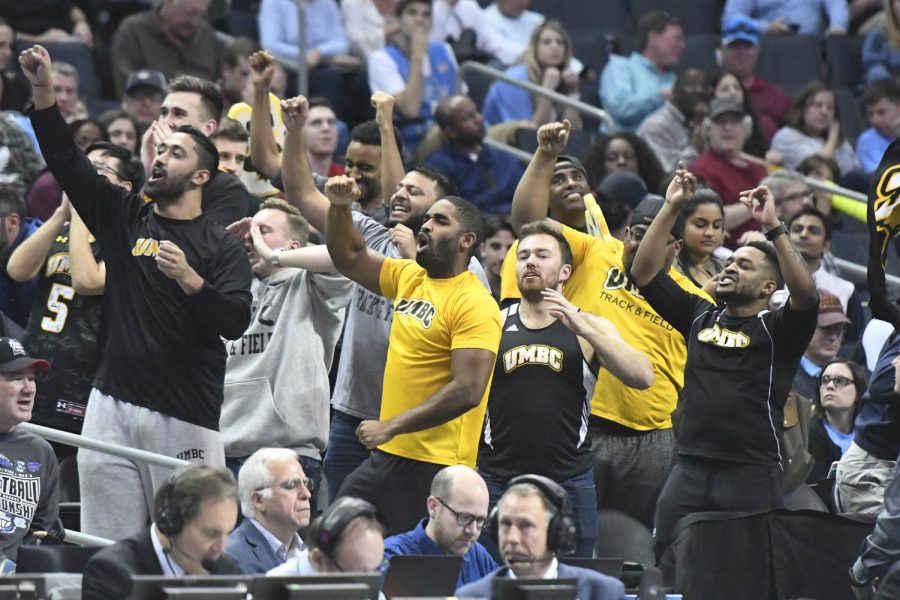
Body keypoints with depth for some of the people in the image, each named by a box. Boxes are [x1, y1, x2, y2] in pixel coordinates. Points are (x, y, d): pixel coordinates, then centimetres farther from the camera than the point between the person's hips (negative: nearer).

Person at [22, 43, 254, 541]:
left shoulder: (221, 247, 3)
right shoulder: (125, 218, 12)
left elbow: (237, 322, -9)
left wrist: (189, 279, -24)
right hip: (113, 402, 3)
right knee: (107, 548, 1)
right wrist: (43, 90, -6)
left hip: (186, 415, -3)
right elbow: (66, 161, 5)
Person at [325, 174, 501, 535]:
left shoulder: (475, 305, -14)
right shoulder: (410, 278, 11)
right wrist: (340, 208, 2)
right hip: (387, 456, 9)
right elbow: (349, 259, 22)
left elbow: (467, 391, -22)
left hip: (434, 468, -9)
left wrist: (391, 426, -21)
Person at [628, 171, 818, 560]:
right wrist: (671, 209, 6)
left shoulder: (777, 330, 3)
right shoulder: (700, 317, 16)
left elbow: (805, 294, -17)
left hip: (753, 474, -4)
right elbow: (644, 273, 14)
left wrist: (773, 228, -20)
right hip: (690, 469, 4)